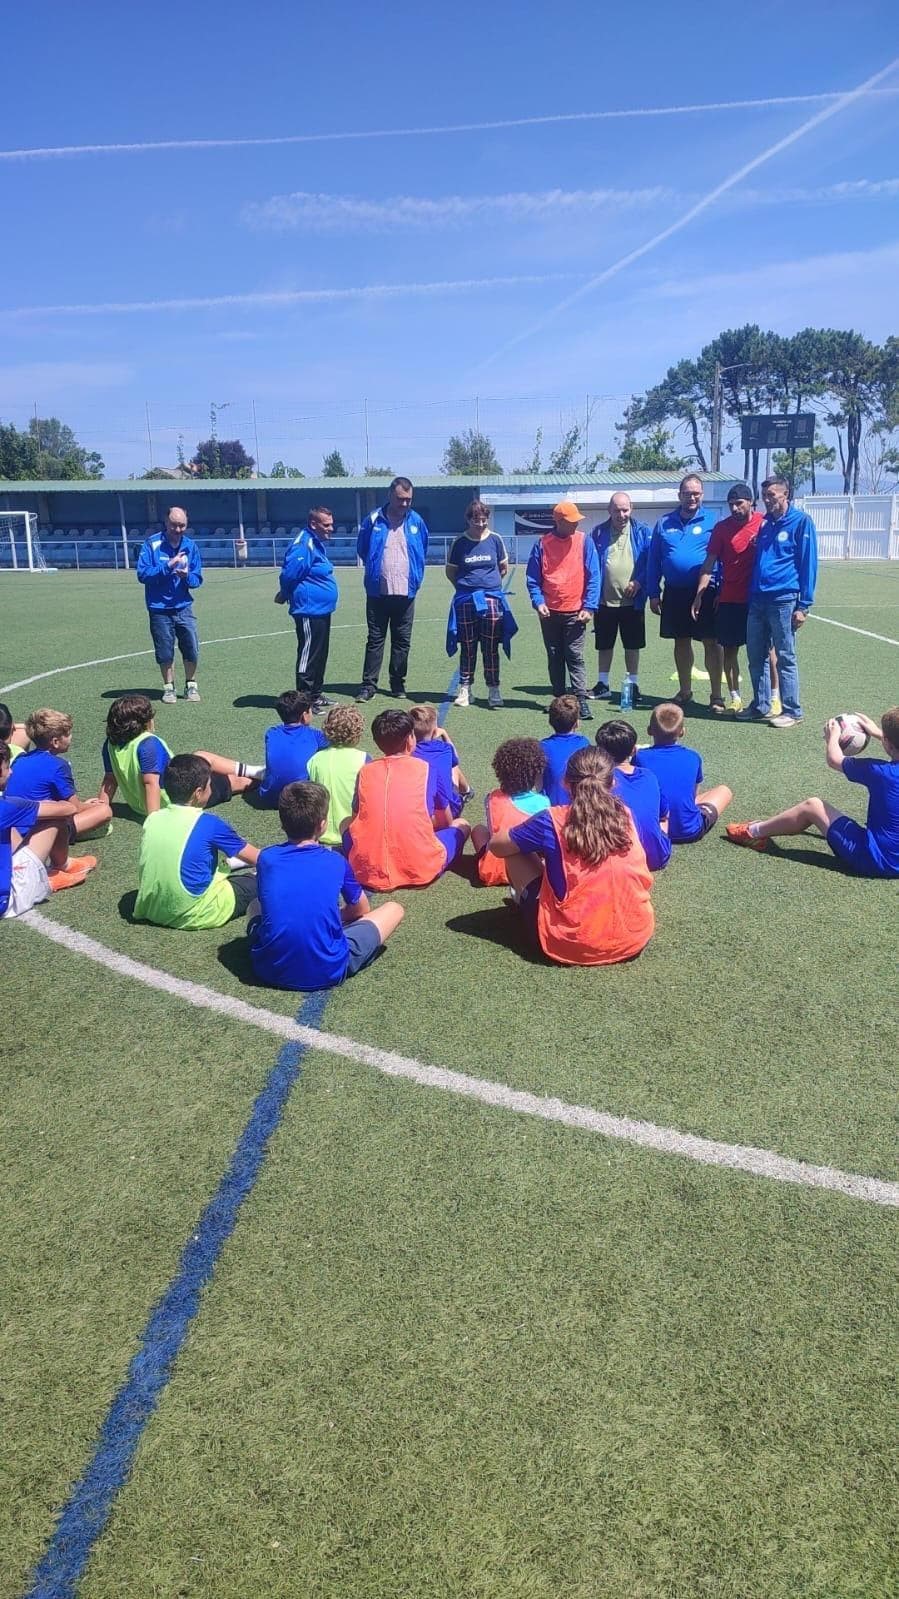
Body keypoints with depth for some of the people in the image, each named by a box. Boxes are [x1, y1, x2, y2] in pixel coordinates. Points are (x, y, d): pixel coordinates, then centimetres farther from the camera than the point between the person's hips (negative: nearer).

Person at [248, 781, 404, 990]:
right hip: (326, 972, -2)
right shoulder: (337, 862, -1)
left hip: (269, 969, 2)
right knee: (394, 909, 13)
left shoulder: (266, 858, 2)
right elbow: (361, 911, 16)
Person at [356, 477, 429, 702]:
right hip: (378, 591, -1)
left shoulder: (417, 522, 3)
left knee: (402, 640, 7)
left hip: (406, 592, 2)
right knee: (375, 639, 3)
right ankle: (369, 684, 6)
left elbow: (423, 552, 17)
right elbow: (362, 549, 11)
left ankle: (398, 683, 17)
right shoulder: (373, 520, -2)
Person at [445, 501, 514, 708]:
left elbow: (504, 567, 15)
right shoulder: (460, 542, 1)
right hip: (465, 601, 0)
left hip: (491, 599, 0)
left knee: (491, 648, 0)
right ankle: (465, 690, 14)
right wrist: (466, 586, 11)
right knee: (467, 648, 6)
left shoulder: (495, 539, 3)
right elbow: (450, 570, 12)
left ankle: (494, 691, 5)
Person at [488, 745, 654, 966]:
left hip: (572, 946, -4)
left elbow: (496, 846, 6)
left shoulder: (551, 822, -10)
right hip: (636, 938, 4)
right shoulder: (625, 816, 1)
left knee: (515, 851, 12)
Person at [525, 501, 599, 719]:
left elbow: (593, 577, -2)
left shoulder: (584, 541, -1)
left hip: (575, 613, -2)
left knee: (575, 658, -5)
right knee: (555, 658, 10)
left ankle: (580, 700, -5)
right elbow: (533, 578, 5)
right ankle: (559, 699, 18)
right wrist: (538, 602, -9)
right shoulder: (542, 544, 1)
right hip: (550, 612, 2)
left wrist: (588, 607, -10)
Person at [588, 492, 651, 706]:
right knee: (604, 645, 11)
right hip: (605, 600, 1)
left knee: (632, 645, 7)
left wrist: (639, 582, -14)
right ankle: (603, 684, 22)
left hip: (632, 600, -1)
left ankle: (632, 684, 18)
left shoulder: (642, 532, 0)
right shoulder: (598, 532, 3)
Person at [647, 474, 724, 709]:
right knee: (681, 642, 12)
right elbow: (653, 561, 9)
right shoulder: (664, 523, 7)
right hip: (675, 593, 3)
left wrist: (722, 591, -8)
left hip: (706, 593, -3)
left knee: (711, 643, -1)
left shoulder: (713, 521, -1)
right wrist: (653, 594, 4)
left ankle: (715, 695, 6)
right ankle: (685, 691, 25)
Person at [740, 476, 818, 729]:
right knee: (756, 657, 10)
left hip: (783, 601, -6)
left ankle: (791, 711, 7)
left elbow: (808, 564, -7)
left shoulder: (801, 522, -4)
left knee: (785, 659, -1)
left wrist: (804, 605, -11)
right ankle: (760, 706, 22)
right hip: (758, 601, 7)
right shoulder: (764, 524, 15)